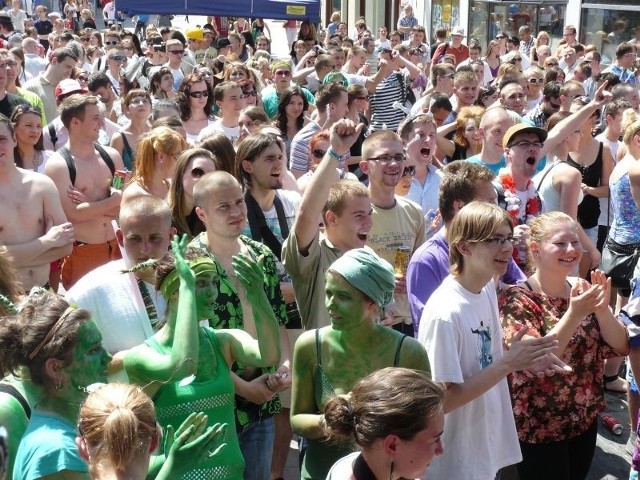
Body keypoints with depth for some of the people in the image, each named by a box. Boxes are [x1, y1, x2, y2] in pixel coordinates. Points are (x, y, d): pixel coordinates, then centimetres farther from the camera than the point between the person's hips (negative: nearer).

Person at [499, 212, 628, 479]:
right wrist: (574, 314, -33)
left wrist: (602, 308, -19)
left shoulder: (581, 289, 0)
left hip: (585, 419, 6)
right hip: (538, 428, -5)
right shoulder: (517, 299, -17)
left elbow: (620, 347, -2)